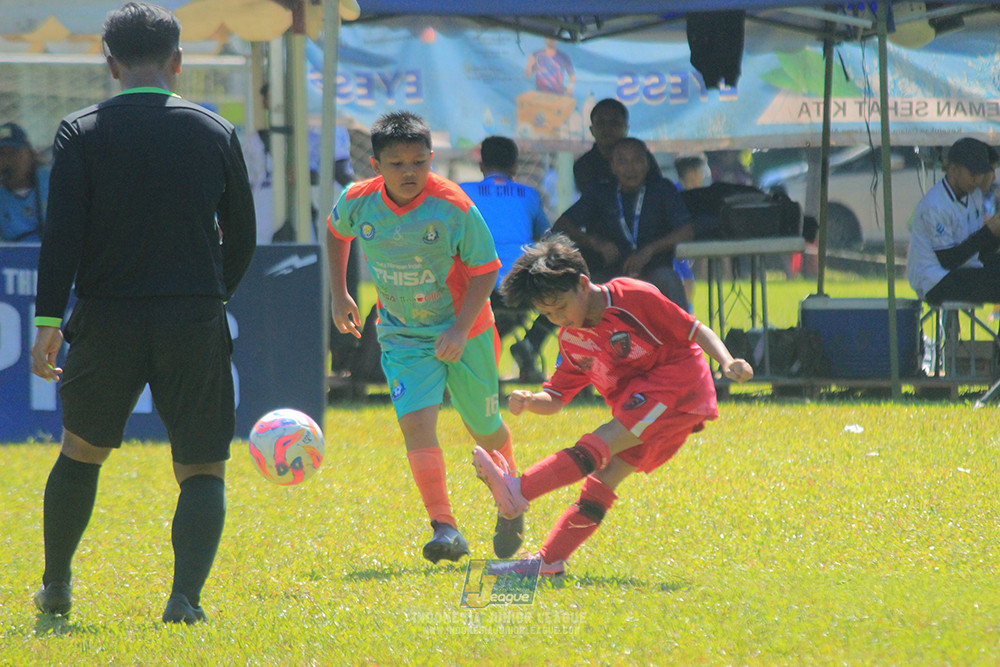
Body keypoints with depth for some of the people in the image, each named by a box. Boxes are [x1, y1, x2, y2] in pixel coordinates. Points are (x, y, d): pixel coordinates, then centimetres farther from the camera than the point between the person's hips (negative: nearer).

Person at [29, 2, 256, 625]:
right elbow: (243, 236, 9)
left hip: (106, 319, 0)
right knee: (203, 471, 5)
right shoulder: (216, 133, 3)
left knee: (82, 453, 21)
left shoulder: (81, 132, -2)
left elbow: (62, 235, -8)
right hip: (195, 325, 0)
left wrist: (48, 322, -6)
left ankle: (55, 586, 30)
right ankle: (186, 596, -15)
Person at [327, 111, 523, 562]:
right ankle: (445, 529, -21)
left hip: (464, 331, -2)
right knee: (416, 421, -20)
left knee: (485, 428, 11)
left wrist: (460, 329, -22)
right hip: (402, 335, 2)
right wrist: (339, 295, 13)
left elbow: (484, 271, -13)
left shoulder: (454, 207, -21)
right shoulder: (359, 202, -12)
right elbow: (336, 233, 13)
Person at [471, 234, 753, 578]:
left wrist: (727, 362, -25)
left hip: (679, 384, -8)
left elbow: (695, 331, -9)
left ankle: (519, 490, -36)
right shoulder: (571, 341, 10)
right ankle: (550, 559, -12)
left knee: (601, 444, -22)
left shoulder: (632, 296, -10)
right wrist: (529, 402, -12)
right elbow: (555, 399, 11)